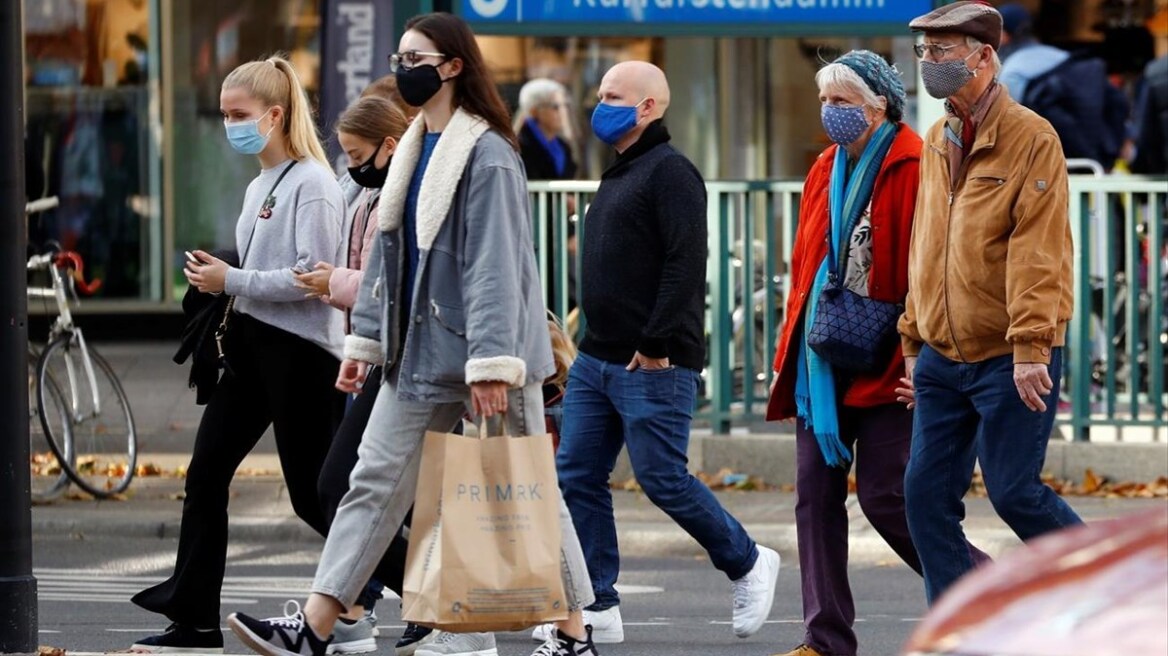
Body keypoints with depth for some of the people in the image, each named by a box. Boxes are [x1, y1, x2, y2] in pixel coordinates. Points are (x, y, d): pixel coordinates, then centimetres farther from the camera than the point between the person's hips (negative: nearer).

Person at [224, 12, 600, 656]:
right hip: (420, 350, 8)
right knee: (375, 480, 4)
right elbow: (390, 252, 18)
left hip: (478, 347, -8)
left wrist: (491, 362, -26)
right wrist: (364, 339, 16)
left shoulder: (487, 156, -15)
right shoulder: (415, 151, 12)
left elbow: (493, 265, -21)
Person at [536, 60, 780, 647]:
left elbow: (686, 263, -20)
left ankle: (748, 564, 15)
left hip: (653, 364, -10)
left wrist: (656, 345, -22)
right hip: (597, 359, 10)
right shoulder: (618, 175, 19)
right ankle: (597, 608, 8)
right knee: (576, 476, 4)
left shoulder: (669, 172, -12)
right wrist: (592, 336, 16)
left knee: (662, 478, -5)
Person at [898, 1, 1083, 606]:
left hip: (1010, 358, -7)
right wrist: (914, 340, 17)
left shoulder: (1031, 138, -10)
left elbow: (1036, 250, -16)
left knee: (1013, 491, -6)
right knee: (926, 494, 1)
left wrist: (1030, 347, -22)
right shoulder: (936, 143, 12)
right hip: (943, 357, 7)